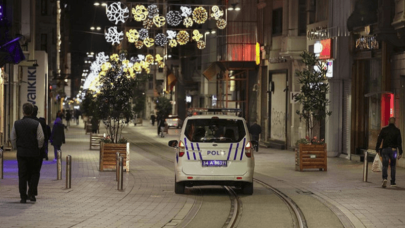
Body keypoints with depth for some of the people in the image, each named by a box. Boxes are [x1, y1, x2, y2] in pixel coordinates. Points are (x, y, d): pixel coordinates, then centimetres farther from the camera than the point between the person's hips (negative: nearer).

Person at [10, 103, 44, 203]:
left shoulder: (16, 124, -2)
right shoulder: (36, 124, -8)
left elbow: (12, 138, 4)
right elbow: (41, 138, -8)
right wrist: (39, 147, 9)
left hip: (21, 153, 1)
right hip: (34, 153, -1)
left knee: (22, 175, 4)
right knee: (33, 174, 11)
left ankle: (23, 197, 2)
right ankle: (31, 194, 4)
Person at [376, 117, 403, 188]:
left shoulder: (384, 130, 1)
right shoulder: (397, 131, -2)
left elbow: (379, 140, 0)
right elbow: (399, 142, -5)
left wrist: (377, 150, 6)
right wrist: (400, 153, -4)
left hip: (385, 150, 0)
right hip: (393, 150, 0)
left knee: (385, 166, 0)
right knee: (393, 166, 14)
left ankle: (384, 178, -26)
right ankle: (392, 182, 16)